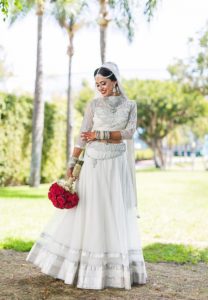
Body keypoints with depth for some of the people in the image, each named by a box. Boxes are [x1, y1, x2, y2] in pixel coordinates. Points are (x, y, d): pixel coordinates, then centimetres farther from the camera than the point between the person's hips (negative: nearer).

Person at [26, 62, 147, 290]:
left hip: (118, 166, 1)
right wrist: (71, 164, -6)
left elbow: (129, 133, -7)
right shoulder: (93, 105, 3)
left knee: (118, 214, 4)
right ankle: (88, 268, 11)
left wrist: (100, 135, -15)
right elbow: (82, 136, -1)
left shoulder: (130, 105, 6)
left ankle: (118, 269, 13)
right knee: (89, 211, 0)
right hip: (94, 164, -1)